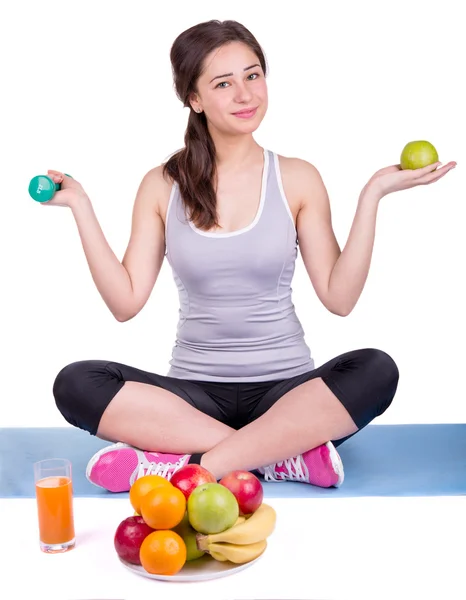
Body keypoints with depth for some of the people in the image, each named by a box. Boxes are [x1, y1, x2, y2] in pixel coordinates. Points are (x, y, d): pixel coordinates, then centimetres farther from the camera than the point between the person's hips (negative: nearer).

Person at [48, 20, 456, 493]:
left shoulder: (298, 179, 2)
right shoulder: (162, 186, 4)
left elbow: (339, 296, -5)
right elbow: (126, 301, -1)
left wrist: (372, 195, -9)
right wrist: (81, 206, -4)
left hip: (286, 387, 0)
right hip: (194, 391, 1)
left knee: (375, 370, -30)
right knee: (75, 384, -24)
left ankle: (191, 465, -28)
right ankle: (288, 452, -25)